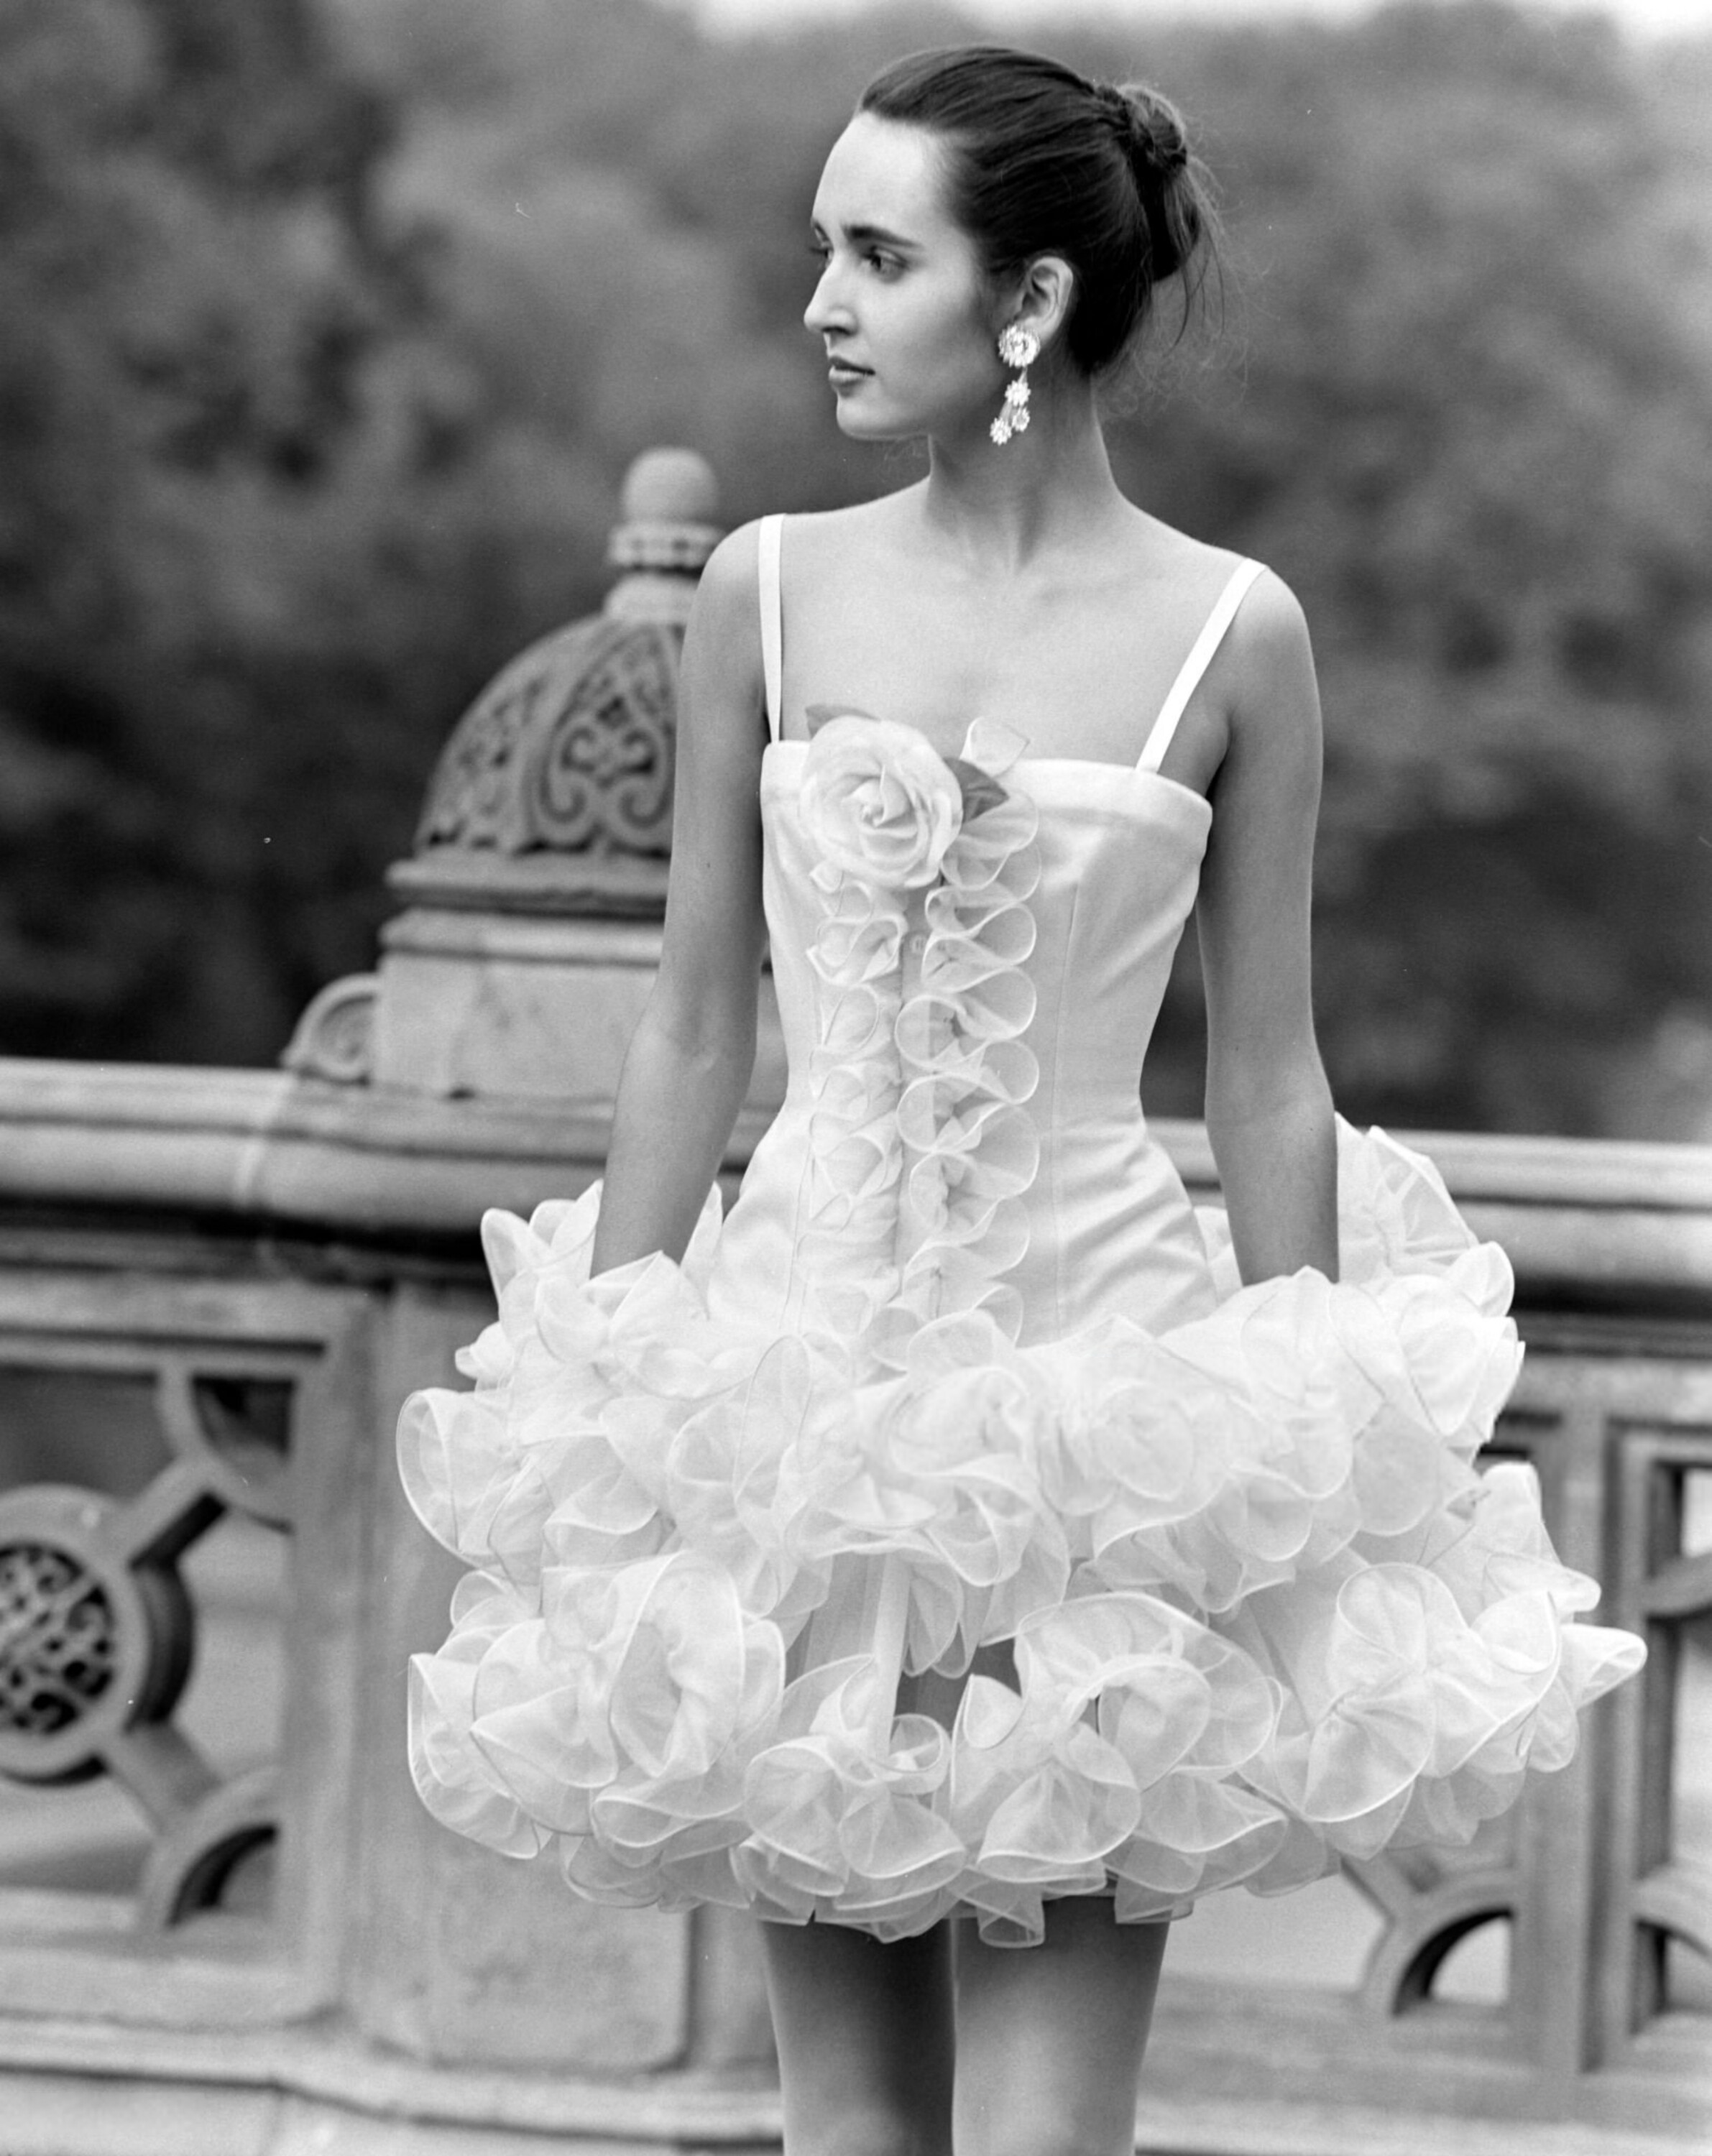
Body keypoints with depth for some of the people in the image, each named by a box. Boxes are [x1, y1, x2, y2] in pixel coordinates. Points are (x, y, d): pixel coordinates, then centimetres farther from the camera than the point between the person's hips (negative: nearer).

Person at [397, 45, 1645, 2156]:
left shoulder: (1231, 636, -4)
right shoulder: (770, 590, 1)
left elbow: (1264, 1074, 1)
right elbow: (693, 1028, 5)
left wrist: (1303, 1465, 0)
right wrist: (595, 1406, 4)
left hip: (1097, 1359, -2)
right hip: (802, 1362, 2)